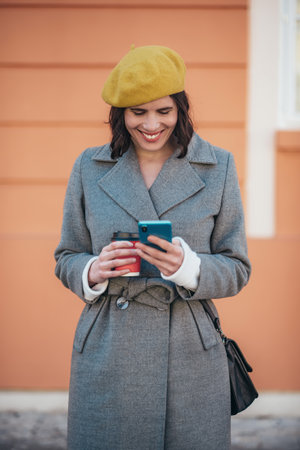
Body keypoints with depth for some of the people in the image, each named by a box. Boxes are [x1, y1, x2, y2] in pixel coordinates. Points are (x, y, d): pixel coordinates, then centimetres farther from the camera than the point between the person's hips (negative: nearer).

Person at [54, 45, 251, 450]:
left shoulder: (218, 167, 2)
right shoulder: (90, 167, 5)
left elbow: (236, 270, 2)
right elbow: (67, 260, 10)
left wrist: (186, 265, -18)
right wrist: (94, 271, -13)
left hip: (189, 357, 0)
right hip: (106, 356, 1)